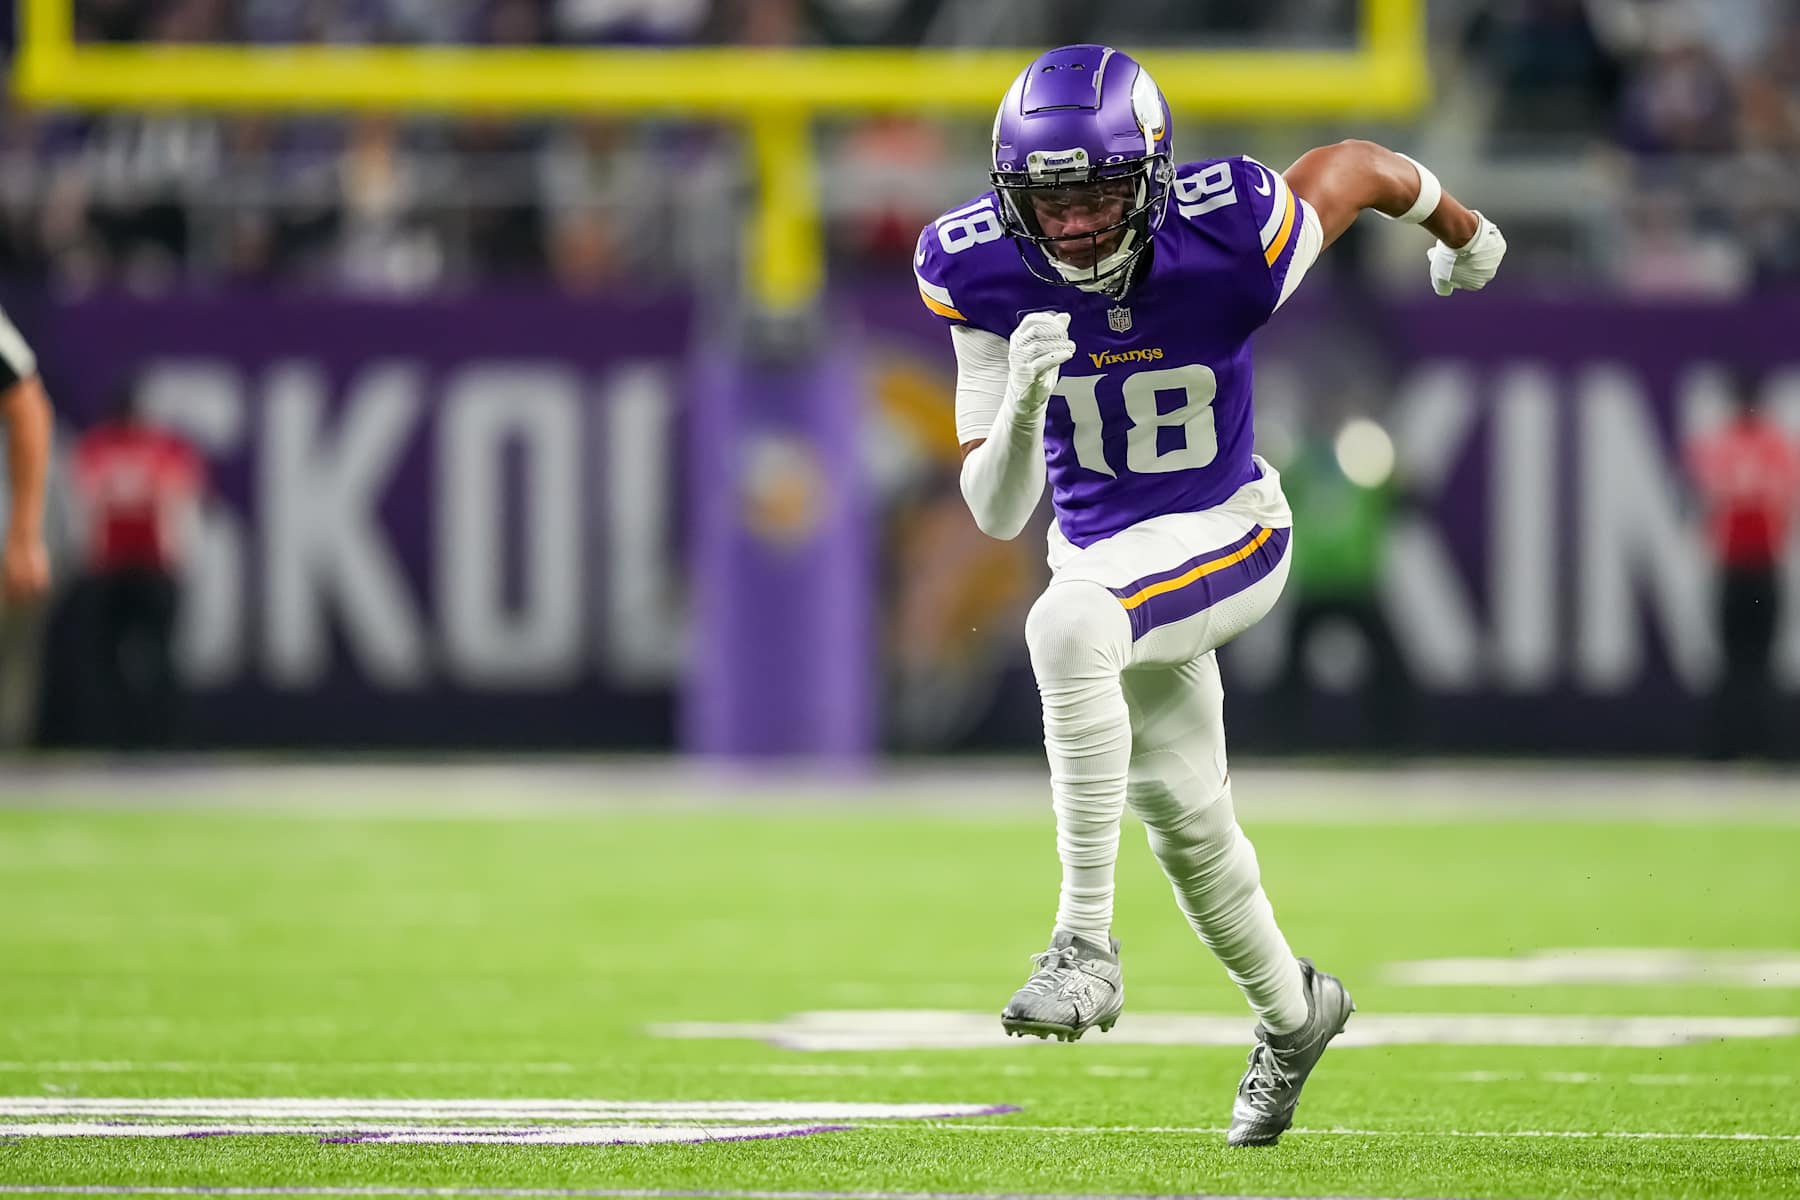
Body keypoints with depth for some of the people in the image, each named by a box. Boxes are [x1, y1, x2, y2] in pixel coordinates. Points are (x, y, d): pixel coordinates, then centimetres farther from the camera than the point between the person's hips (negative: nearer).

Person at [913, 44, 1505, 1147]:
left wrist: (1461, 230, 15)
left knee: (1069, 624, -35)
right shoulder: (984, 275, -20)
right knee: (1182, 812, 21)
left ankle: (1088, 945, -31)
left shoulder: (1227, 240, -29)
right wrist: (1022, 404, -39)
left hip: (1224, 533, -5)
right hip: (1100, 548, 5)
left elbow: (1356, 166, -5)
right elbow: (995, 513, -18)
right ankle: (1291, 1012, 49)